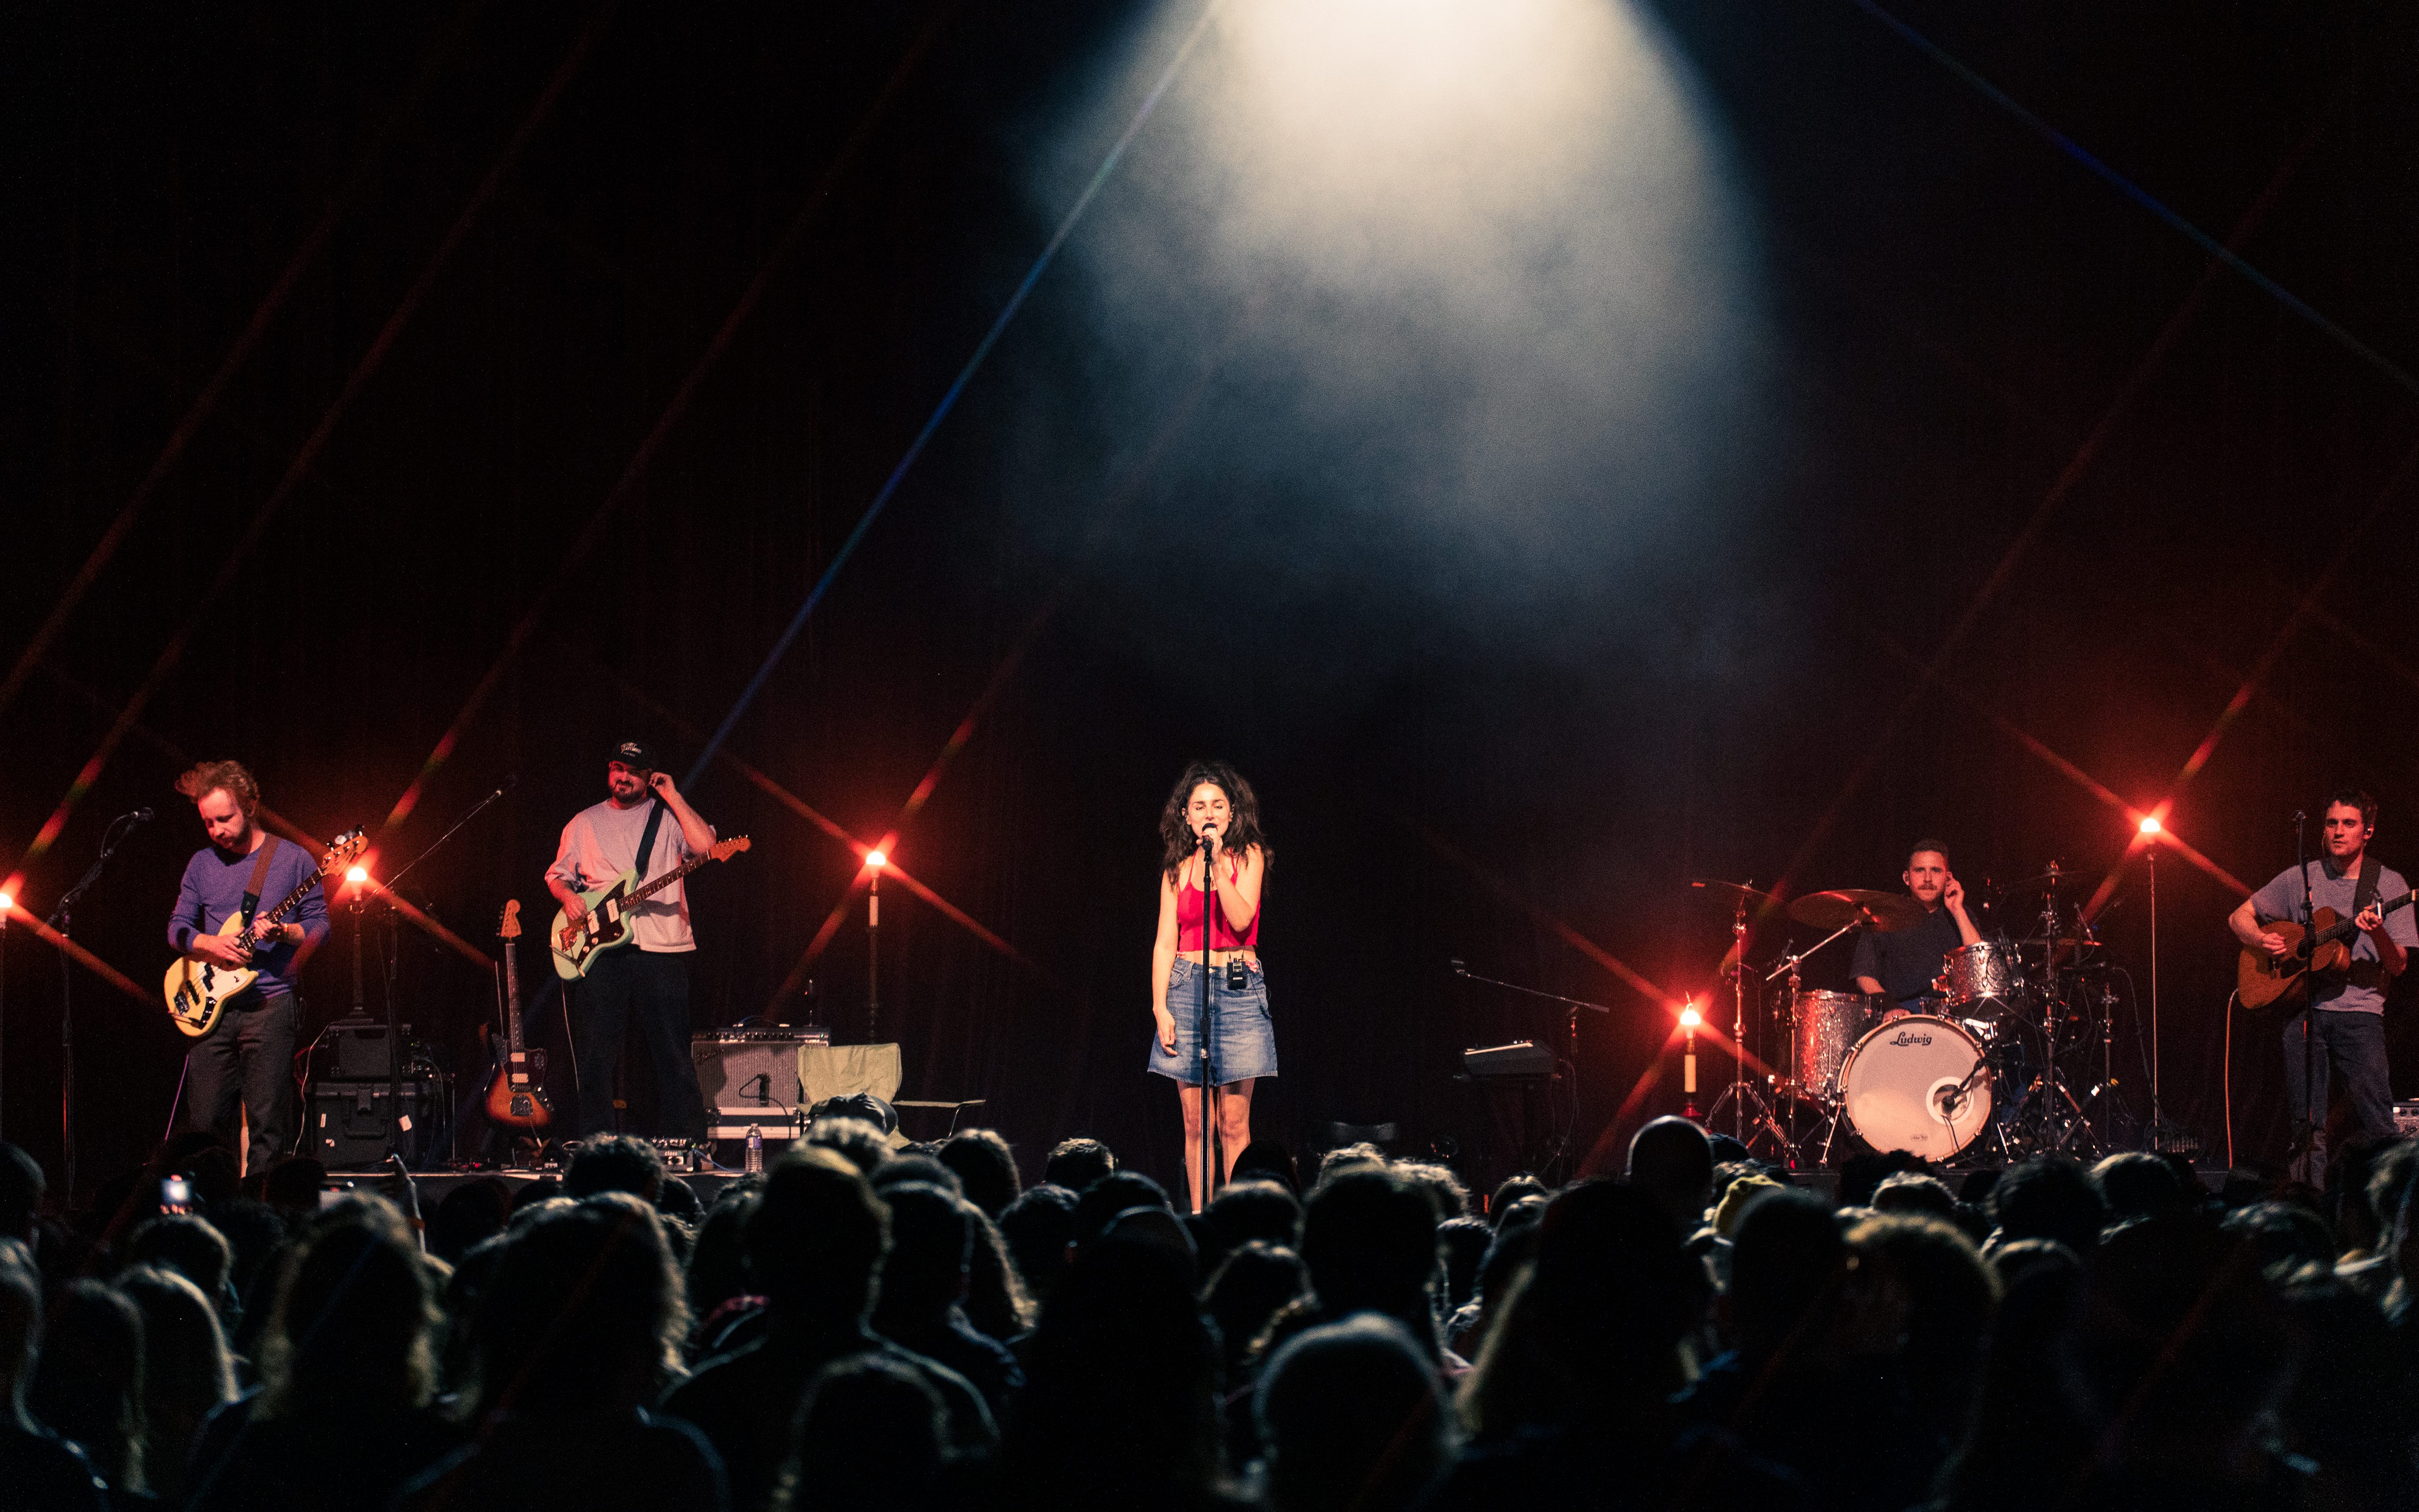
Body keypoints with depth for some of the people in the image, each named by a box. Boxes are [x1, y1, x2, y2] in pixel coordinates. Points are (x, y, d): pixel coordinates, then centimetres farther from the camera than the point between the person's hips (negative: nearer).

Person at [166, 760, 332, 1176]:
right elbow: (177, 928, 11)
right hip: (210, 1006, 3)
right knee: (205, 1122, 2)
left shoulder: (293, 860, 1)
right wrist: (212, 944, -9)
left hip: (270, 1005, -3)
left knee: (268, 1123, -6)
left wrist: (283, 932, -18)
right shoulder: (202, 864, 11)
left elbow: (320, 927, 1)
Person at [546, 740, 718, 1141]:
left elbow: (706, 847, -9)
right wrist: (568, 897, -1)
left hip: (661, 947, -2)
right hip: (599, 949, 2)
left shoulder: (668, 817, 8)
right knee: (596, 1052, 0)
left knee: (672, 1052, -3)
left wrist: (673, 797, -5)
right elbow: (557, 874, 21)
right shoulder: (584, 822, 17)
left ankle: (685, 1144, 1)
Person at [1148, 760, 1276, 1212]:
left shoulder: (1248, 856, 4)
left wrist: (1218, 864, -14)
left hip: (1239, 988, -2)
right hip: (1186, 987, 2)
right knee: (1195, 1121, 1)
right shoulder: (1178, 868, 10)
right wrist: (1160, 1006, -2)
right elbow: (1165, 943, 7)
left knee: (1234, 1123, -6)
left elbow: (1241, 918, -11)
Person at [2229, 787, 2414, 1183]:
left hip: (2360, 1008, -2)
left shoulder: (2389, 884, 6)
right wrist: (2263, 941, -5)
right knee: (2307, 1124, 1)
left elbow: (2397, 966, 0)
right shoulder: (2301, 879, 10)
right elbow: (2239, 918, 16)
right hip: (2304, 1007, 2)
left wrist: (2378, 933, -21)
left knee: (2375, 1120, -14)